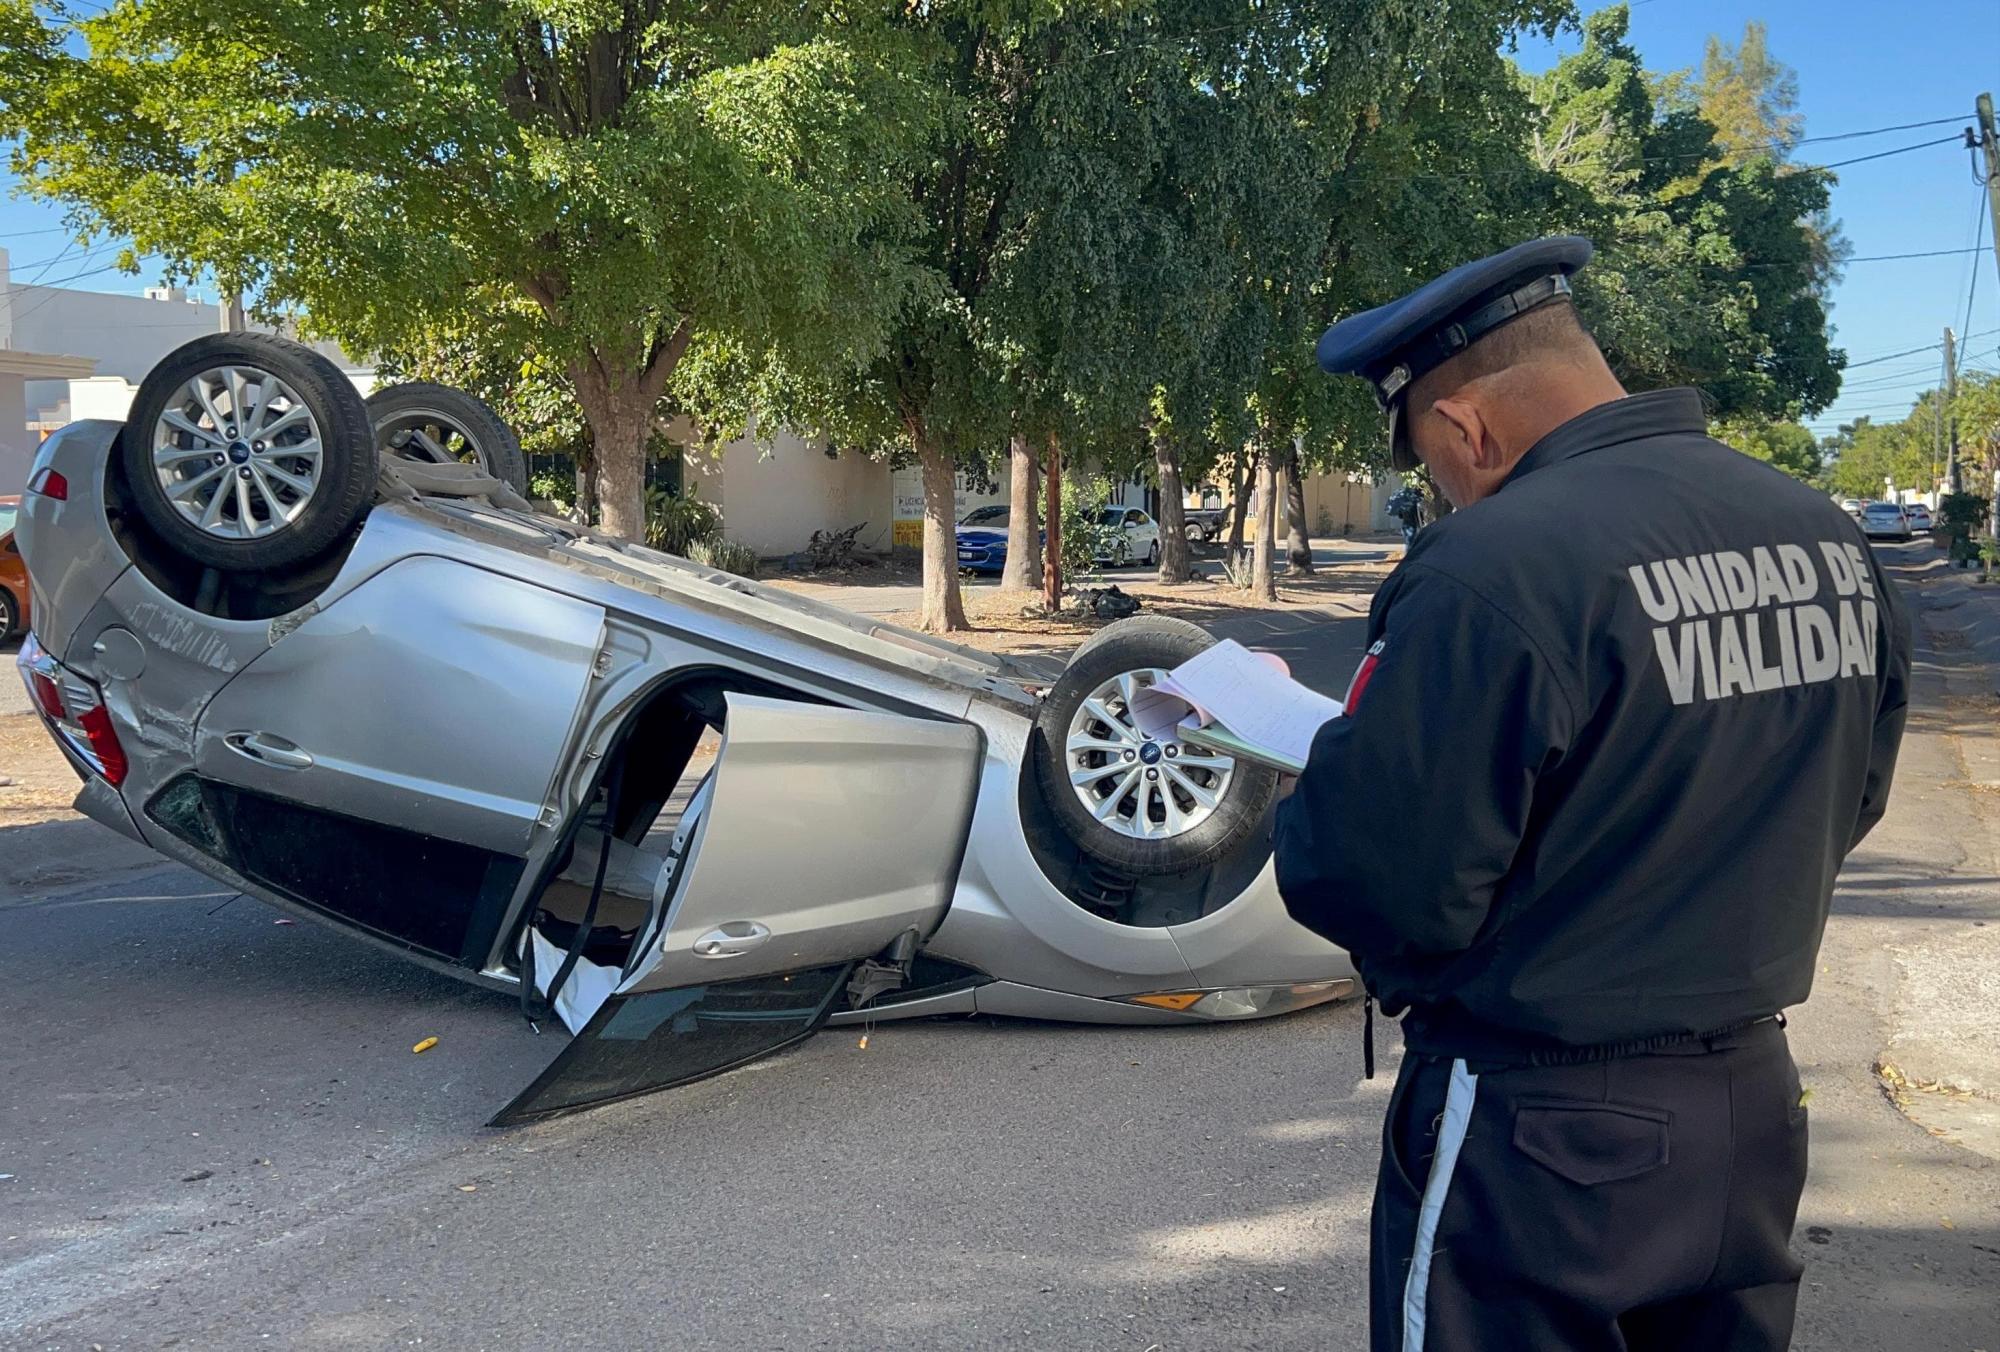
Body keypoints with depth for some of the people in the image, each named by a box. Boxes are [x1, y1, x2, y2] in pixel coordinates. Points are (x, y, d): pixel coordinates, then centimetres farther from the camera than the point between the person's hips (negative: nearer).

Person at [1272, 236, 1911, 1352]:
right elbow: (1843, 808, 12)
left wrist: (1333, 768, -3)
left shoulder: (1493, 573, -25)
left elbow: (1387, 891, -23)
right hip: (1753, 1104, 7)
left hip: (1542, 1139, -7)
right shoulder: (1832, 541, 0)